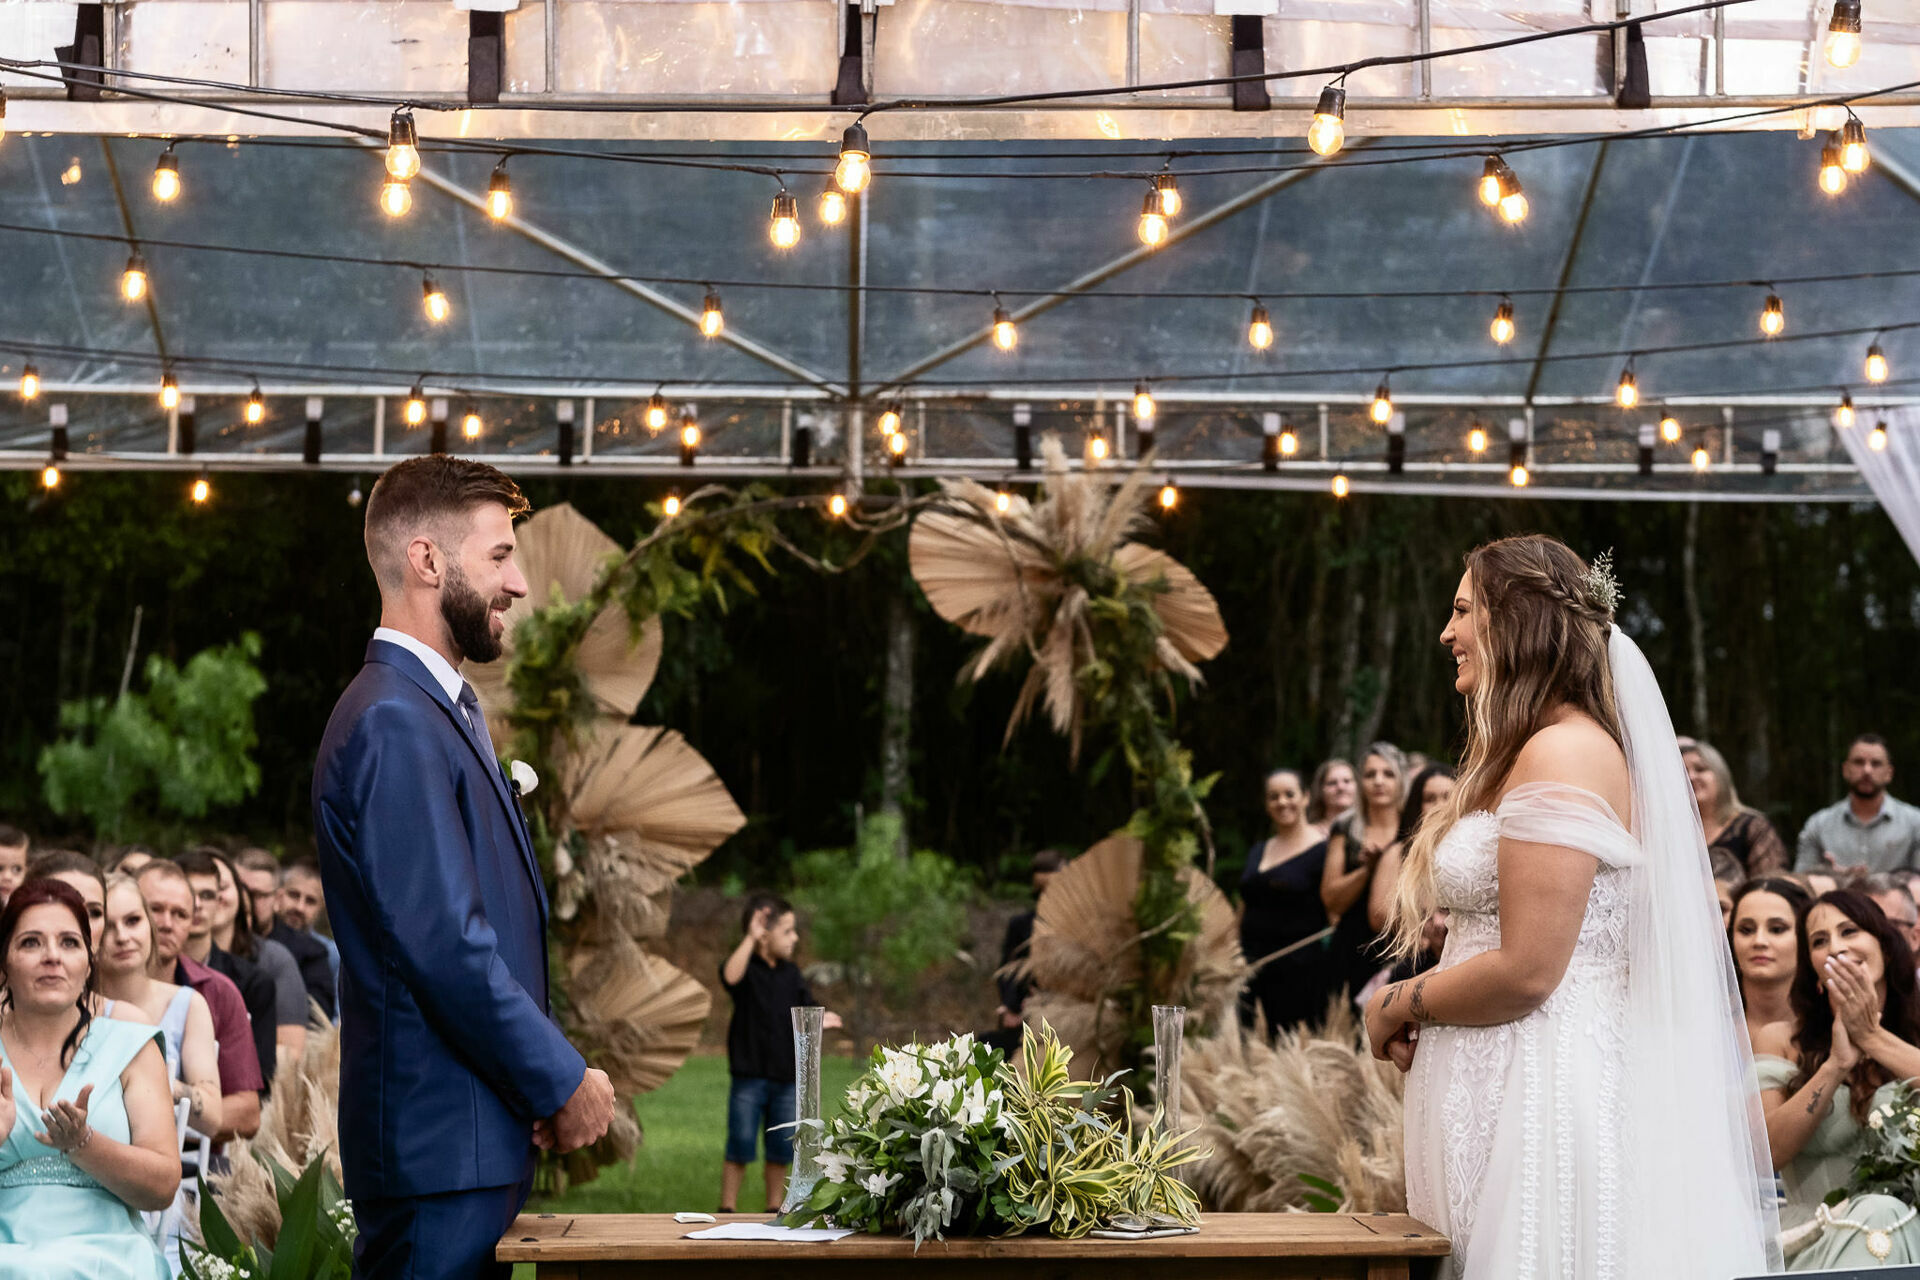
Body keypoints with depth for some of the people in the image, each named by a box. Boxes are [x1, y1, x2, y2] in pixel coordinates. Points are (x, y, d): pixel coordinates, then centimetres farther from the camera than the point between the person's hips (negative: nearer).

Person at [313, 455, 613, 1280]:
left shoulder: (442, 710, 18)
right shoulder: (393, 724, -15)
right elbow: (445, 949, -21)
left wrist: (550, 1080, 11)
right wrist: (563, 1083, -12)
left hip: (479, 1139, 10)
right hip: (438, 1145, -10)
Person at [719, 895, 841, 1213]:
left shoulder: (791, 974, 11)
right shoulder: (747, 968, -7)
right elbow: (731, 976, -31)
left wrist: (818, 1022, -5)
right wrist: (750, 938, -35)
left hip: (786, 1078, 5)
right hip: (749, 1078, -5)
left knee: (781, 1150, 10)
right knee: (740, 1147, -4)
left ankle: (774, 1208, 21)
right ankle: (727, 1208, 5)